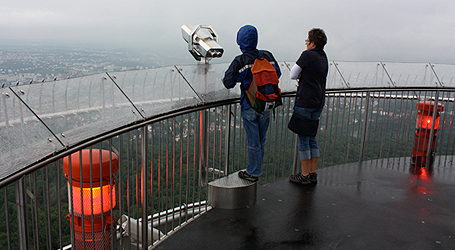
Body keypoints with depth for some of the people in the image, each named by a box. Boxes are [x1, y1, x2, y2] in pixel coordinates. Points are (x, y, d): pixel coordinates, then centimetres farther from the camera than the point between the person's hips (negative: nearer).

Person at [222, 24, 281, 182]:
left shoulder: (239, 61, -15)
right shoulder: (268, 56, -1)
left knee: (253, 141, 5)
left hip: (249, 107, -5)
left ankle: (253, 173, 18)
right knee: (261, 139, 16)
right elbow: (277, 74, 11)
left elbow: (228, 83, -12)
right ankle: (256, 169, 31)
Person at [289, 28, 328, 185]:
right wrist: (303, 76, 3)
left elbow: (293, 75, -9)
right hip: (318, 103, 8)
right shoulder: (324, 58, 13)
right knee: (312, 137, 15)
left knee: (303, 138, 0)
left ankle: (305, 175, 7)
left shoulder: (308, 55, -11)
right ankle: (313, 174, 20)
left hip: (305, 102, -8)